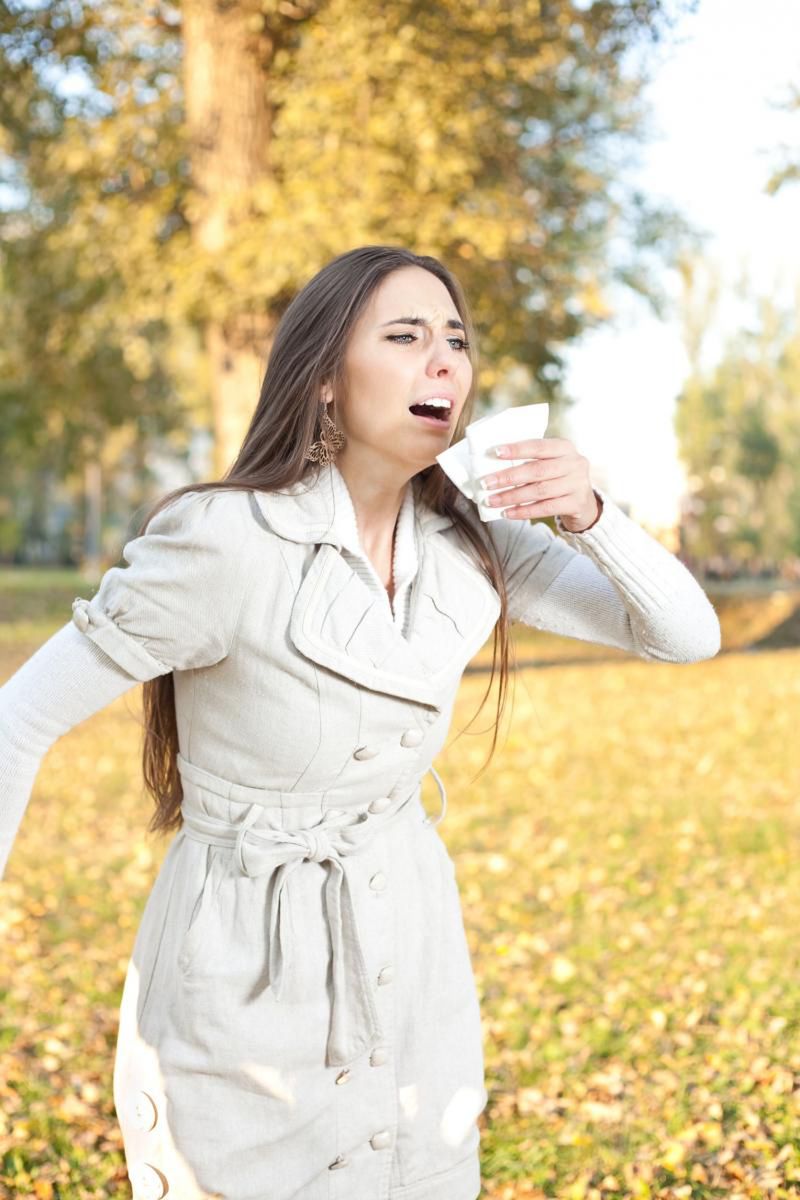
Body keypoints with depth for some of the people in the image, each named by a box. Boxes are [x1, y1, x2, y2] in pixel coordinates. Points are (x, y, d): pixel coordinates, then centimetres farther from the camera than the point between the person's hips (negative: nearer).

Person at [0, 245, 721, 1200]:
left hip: (410, 955, 6)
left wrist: (588, 514, -18)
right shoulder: (228, 540, -23)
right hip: (249, 976, -5)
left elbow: (687, 635, -1)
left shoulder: (470, 543, -4)